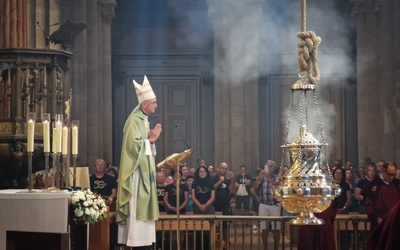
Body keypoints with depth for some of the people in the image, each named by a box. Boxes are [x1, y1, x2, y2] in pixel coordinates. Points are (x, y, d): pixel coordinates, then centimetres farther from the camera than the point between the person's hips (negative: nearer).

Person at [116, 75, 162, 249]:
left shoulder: (143, 120, 17)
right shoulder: (134, 120, -14)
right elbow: (133, 145, -23)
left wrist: (151, 139, 3)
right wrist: (150, 139, -11)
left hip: (144, 170, 10)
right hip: (137, 171, -10)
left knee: (143, 206, 9)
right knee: (138, 206, -9)